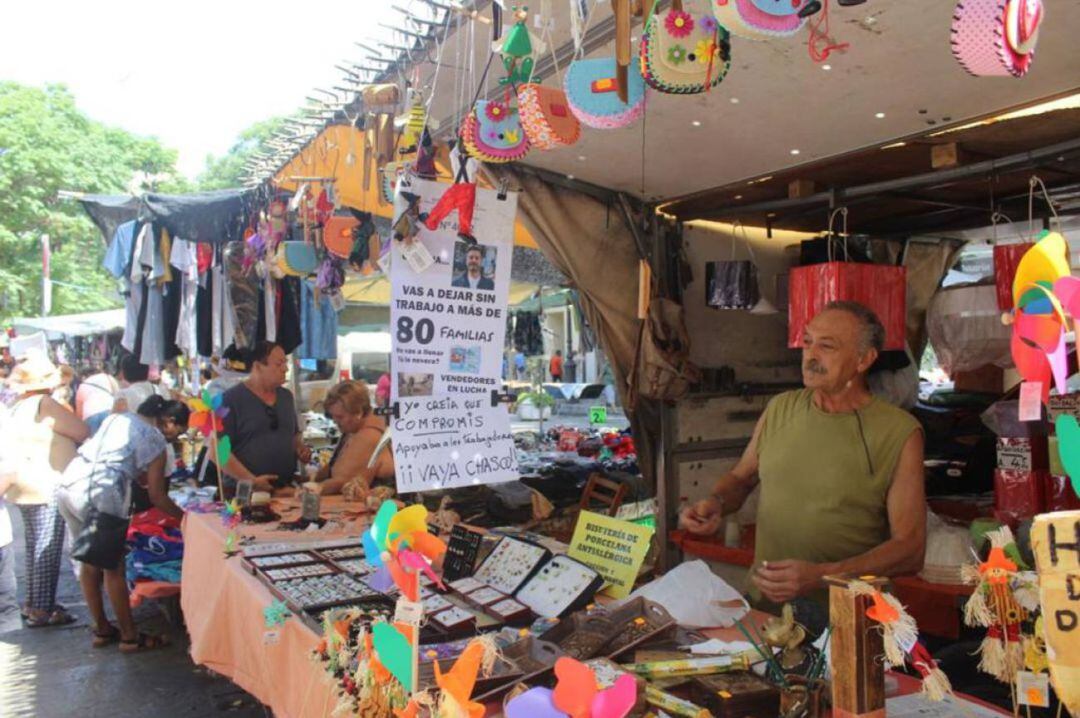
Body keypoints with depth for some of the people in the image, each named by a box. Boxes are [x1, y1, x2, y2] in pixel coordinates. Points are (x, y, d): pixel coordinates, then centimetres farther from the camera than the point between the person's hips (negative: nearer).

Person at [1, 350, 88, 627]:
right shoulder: (44, 405, -16)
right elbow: (82, 432, -10)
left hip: (26, 488, 9)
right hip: (46, 489, -9)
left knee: (35, 548, 18)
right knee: (47, 550, -4)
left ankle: (33, 604, 27)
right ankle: (41, 610, 0)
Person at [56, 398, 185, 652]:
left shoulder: (118, 418, 19)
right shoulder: (155, 439, -2)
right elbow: (156, 496, 0)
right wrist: (183, 517, 12)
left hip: (68, 485, 8)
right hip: (99, 496, -8)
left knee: (89, 562, 18)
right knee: (113, 567, 4)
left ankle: (102, 630, 31)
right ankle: (130, 637, 16)